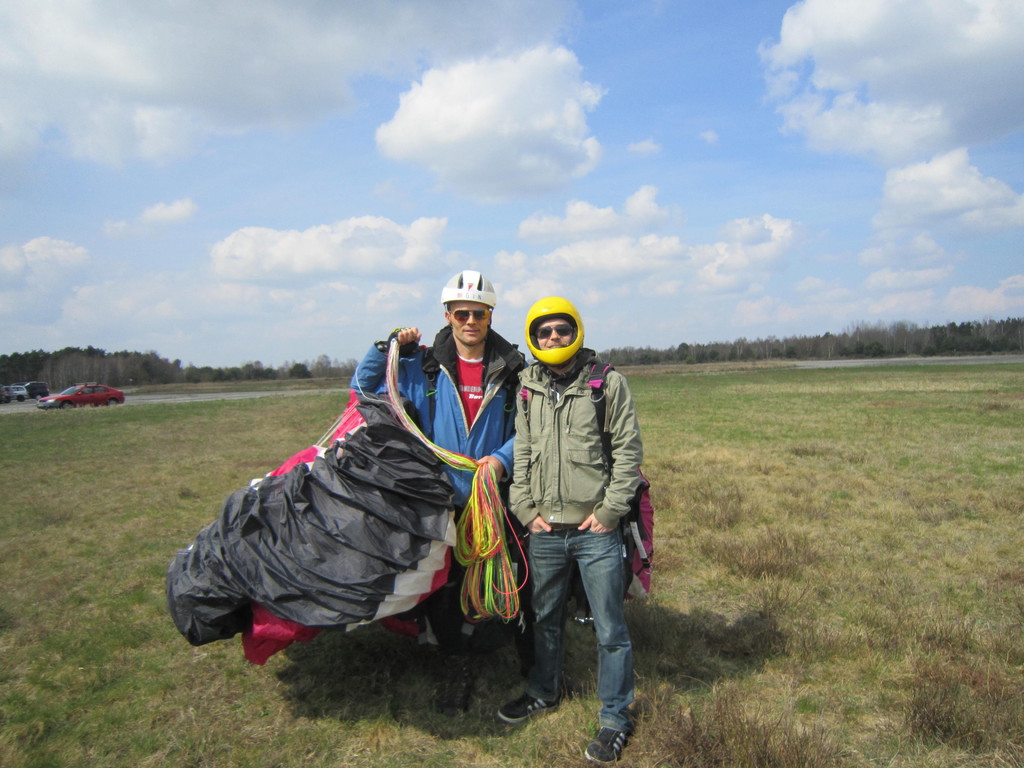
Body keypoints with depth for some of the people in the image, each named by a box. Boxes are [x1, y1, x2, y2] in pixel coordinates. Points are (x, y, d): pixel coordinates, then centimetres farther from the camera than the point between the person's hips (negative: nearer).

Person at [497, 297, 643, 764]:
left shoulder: (608, 382, -5)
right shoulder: (528, 387, 6)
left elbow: (628, 450, -6)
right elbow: (522, 453, 9)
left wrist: (609, 510, -10)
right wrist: (524, 508, 1)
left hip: (596, 530, -4)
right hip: (544, 530, 4)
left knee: (609, 628, 5)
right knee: (545, 617, 21)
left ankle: (615, 718, 24)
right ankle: (544, 692, 43)